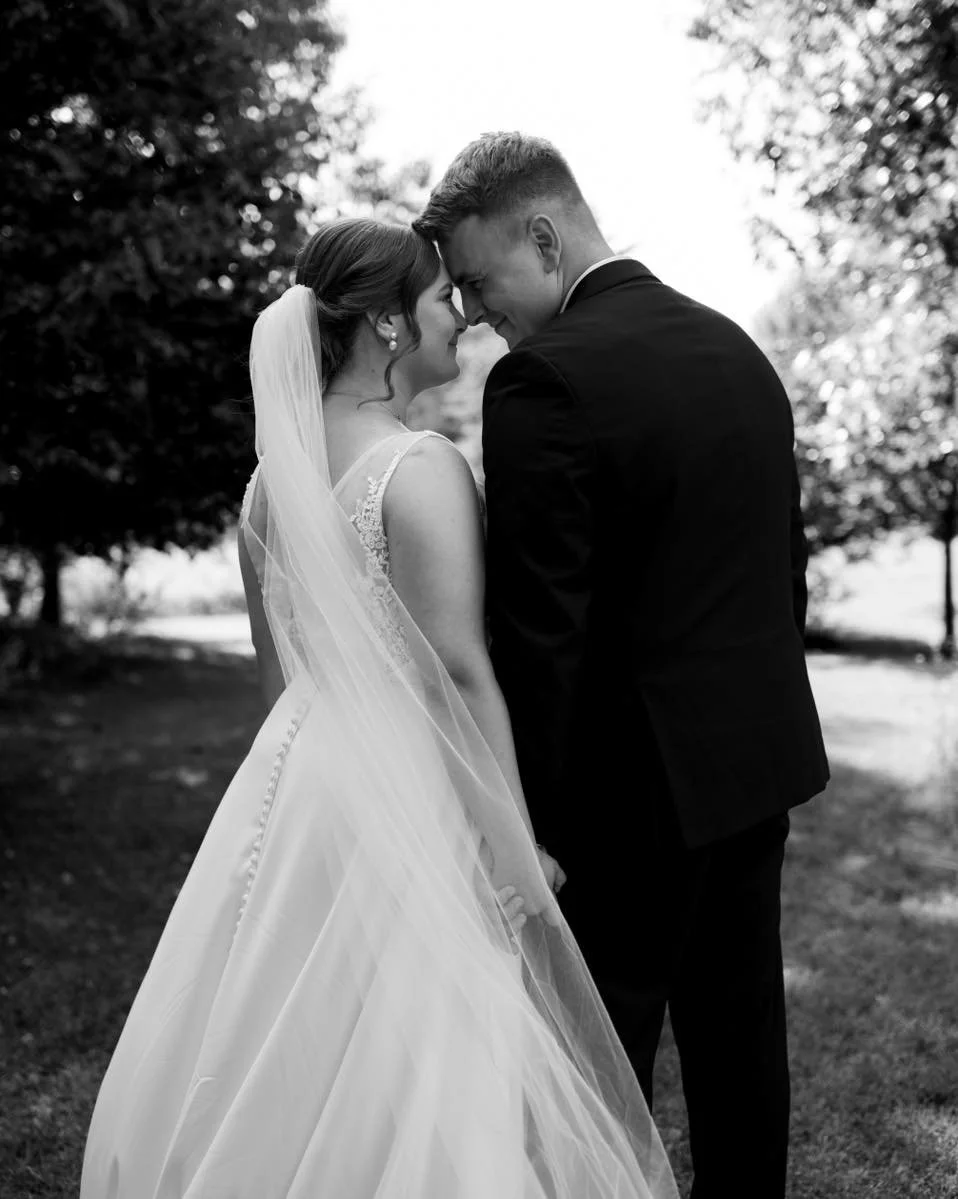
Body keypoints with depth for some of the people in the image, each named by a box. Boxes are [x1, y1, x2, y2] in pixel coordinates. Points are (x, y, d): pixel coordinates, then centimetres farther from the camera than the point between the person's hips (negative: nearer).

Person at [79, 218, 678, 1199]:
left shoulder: (274, 474, 6)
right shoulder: (423, 467, -15)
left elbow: (276, 666, 13)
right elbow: (459, 672, -18)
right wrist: (516, 849, -12)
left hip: (292, 776, 7)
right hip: (411, 794, -7)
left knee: (285, 1067, 18)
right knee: (416, 1069, 7)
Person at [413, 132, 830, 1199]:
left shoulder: (543, 380, -18)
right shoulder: (739, 348, 8)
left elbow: (539, 632, -19)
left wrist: (533, 822, -11)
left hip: (638, 785, -8)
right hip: (766, 756, 8)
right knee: (740, 1025, 20)